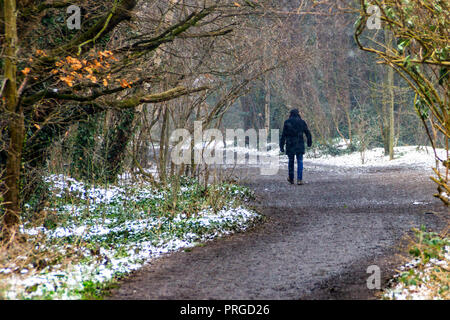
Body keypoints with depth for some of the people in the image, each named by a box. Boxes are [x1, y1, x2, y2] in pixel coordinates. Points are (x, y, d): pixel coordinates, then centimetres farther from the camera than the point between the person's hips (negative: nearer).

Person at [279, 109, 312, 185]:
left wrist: (281, 146, -1)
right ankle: (299, 179, -8)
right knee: (300, 162, 1)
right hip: (300, 145, 0)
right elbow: (308, 133, 8)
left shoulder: (287, 122, 0)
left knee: (291, 161, 14)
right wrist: (309, 142, 22)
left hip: (290, 145, 0)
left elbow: (283, 135, -3)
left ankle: (291, 178, 23)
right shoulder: (302, 122, 2)